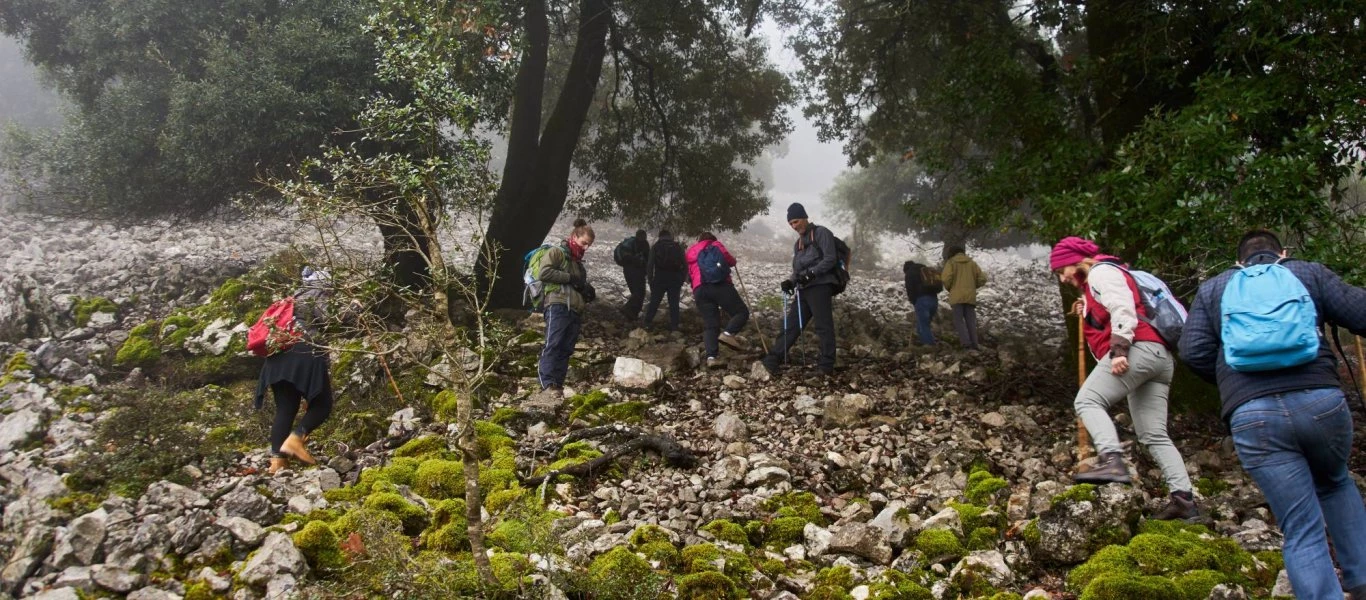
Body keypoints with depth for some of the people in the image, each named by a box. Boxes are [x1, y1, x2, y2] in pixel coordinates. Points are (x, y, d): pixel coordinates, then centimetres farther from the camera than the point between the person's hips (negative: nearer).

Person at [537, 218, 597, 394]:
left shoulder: (578, 262, 28)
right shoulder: (556, 252, 5)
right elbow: (545, 273, -12)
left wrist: (590, 293, 15)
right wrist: (570, 278, -11)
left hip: (575, 311, 8)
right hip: (558, 306, -8)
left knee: (566, 349, 3)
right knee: (553, 344, -16)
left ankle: (558, 384, 3)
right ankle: (548, 383, -23)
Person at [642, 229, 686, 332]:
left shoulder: (656, 247, 2)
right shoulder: (678, 247, 8)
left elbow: (650, 265, -4)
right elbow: (685, 265, 6)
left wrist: (650, 280, 0)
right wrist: (681, 280, 10)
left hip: (659, 279, -1)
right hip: (675, 280, 1)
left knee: (654, 301, 7)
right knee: (674, 303, 5)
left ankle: (647, 322, 9)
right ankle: (674, 325, 3)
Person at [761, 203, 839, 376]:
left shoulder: (821, 233, 0)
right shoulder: (798, 243, 24)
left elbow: (830, 259, -11)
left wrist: (811, 273, -20)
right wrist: (791, 282, 3)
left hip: (819, 287, -8)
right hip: (803, 290, 8)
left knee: (823, 326, -9)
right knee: (791, 326, 4)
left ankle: (826, 366, -7)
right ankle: (772, 361, 1)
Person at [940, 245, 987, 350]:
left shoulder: (950, 262, 3)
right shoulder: (972, 262, 15)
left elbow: (946, 279, -12)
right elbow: (982, 279, 10)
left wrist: (948, 288, 8)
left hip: (957, 296, -4)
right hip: (970, 296, 4)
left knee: (958, 320, -1)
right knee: (971, 321, 6)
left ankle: (966, 342, -17)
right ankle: (974, 344, -1)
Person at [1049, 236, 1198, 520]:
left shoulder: (1101, 271, 4)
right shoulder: (1095, 283, 33)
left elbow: (1122, 309, -13)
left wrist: (1119, 350, -22)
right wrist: (1087, 313, 19)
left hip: (1139, 349, -10)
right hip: (1161, 357, 10)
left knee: (1088, 401, -17)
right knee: (1154, 435, 6)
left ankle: (1112, 460, -35)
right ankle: (1183, 497, -1)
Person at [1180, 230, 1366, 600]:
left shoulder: (1212, 289, 22)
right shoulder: (1309, 273, 18)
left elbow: (1193, 353, 10)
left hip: (1251, 416, 0)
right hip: (1322, 401, 1)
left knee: (1302, 531, 5)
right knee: (1334, 483, 31)